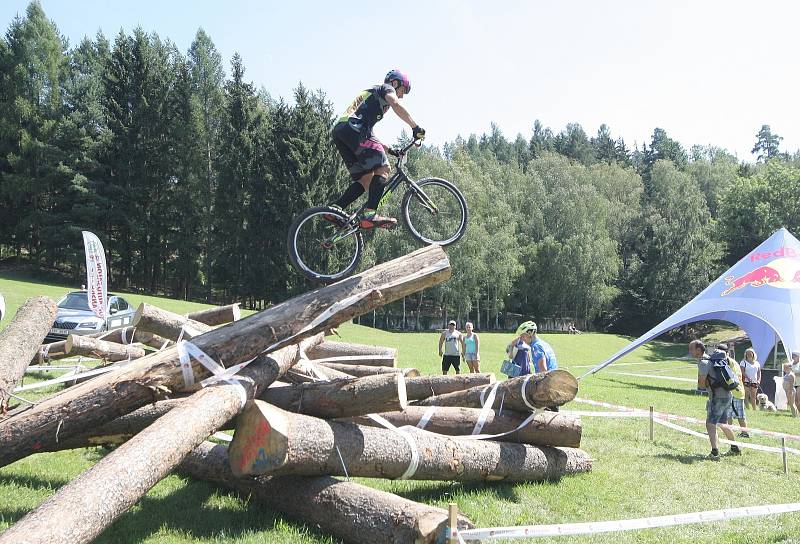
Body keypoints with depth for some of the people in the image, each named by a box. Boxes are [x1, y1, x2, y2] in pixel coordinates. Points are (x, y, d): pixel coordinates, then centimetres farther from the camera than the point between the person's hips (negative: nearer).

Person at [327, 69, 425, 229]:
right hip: (353, 129, -9)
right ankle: (370, 214, -25)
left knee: (367, 177, 9)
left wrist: (389, 149, 36)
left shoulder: (369, 93, 40)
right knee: (382, 168, -11)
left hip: (338, 132, 9)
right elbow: (396, 106, -11)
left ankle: (334, 208, -2)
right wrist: (415, 127, -11)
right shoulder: (386, 88, 14)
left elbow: (368, 133, 39)